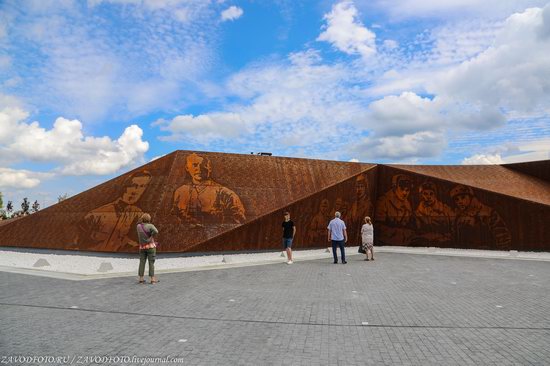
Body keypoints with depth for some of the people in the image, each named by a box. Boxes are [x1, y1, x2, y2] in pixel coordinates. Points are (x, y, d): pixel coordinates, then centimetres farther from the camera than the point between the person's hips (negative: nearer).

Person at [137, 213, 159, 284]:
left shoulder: (138, 226, 3)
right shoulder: (150, 226, -12)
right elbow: (156, 231, -30)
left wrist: (141, 220, 16)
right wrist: (152, 236, -12)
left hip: (142, 247, 4)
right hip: (150, 246, -4)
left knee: (142, 262, 7)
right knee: (151, 263, -1)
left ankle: (141, 278, 7)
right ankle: (153, 279, -1)